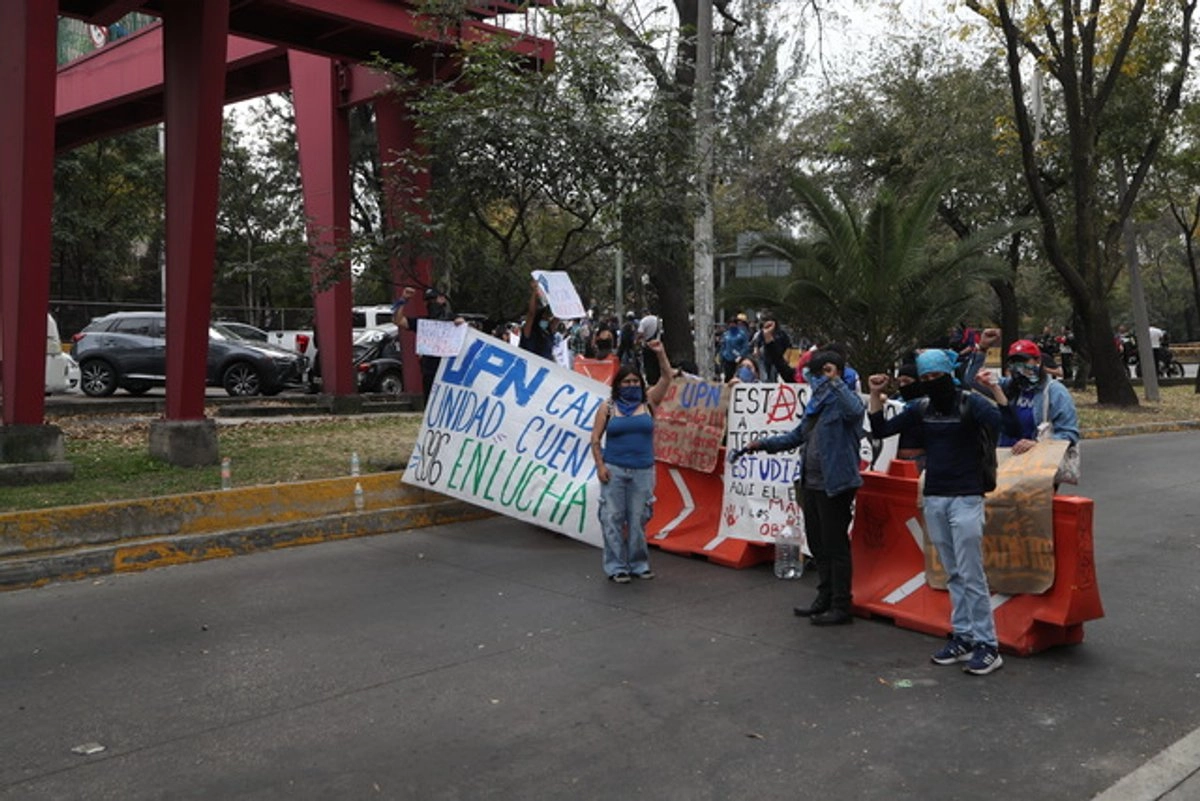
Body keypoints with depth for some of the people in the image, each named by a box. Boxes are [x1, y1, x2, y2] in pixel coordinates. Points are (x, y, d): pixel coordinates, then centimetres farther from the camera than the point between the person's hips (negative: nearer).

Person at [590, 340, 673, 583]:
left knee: (638, 520, 5)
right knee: (613, 518, -2)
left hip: (642, 472, 1)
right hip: (614, 470, -1)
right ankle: (616, 566, 6)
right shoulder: (607, 408, 4)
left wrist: (660, 353, -9)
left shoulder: (648, 403, 8)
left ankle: (638, 564, 19)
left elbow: (666, 378, 2)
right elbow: (595, 439, 4)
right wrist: (600, 465, -6)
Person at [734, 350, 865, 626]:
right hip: (811, 483, 9)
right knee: (818, 544, 16)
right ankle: (825, 598, 29)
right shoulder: (818, 402, 15)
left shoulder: (844, 399, -10)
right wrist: (764, 444, 17)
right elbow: (798, 435, 23)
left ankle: (841, 607, 8)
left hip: (834, 485, -9)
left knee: (835, 546, -2)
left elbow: (855, 410, -36)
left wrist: (834, 381, -29)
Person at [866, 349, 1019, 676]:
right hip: (934, 499, 6)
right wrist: (875, 394, 1)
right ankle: (962, 637, 18)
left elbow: (1009, 424, -22)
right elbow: (880, 430, 10)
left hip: (966, 499, -6)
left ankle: (987, 645, 0)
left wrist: (995, 388, -30)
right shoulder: (920, 409, 8)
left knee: (971, 574, -6)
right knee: (953, 574, 11)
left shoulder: (970, 402, -8)